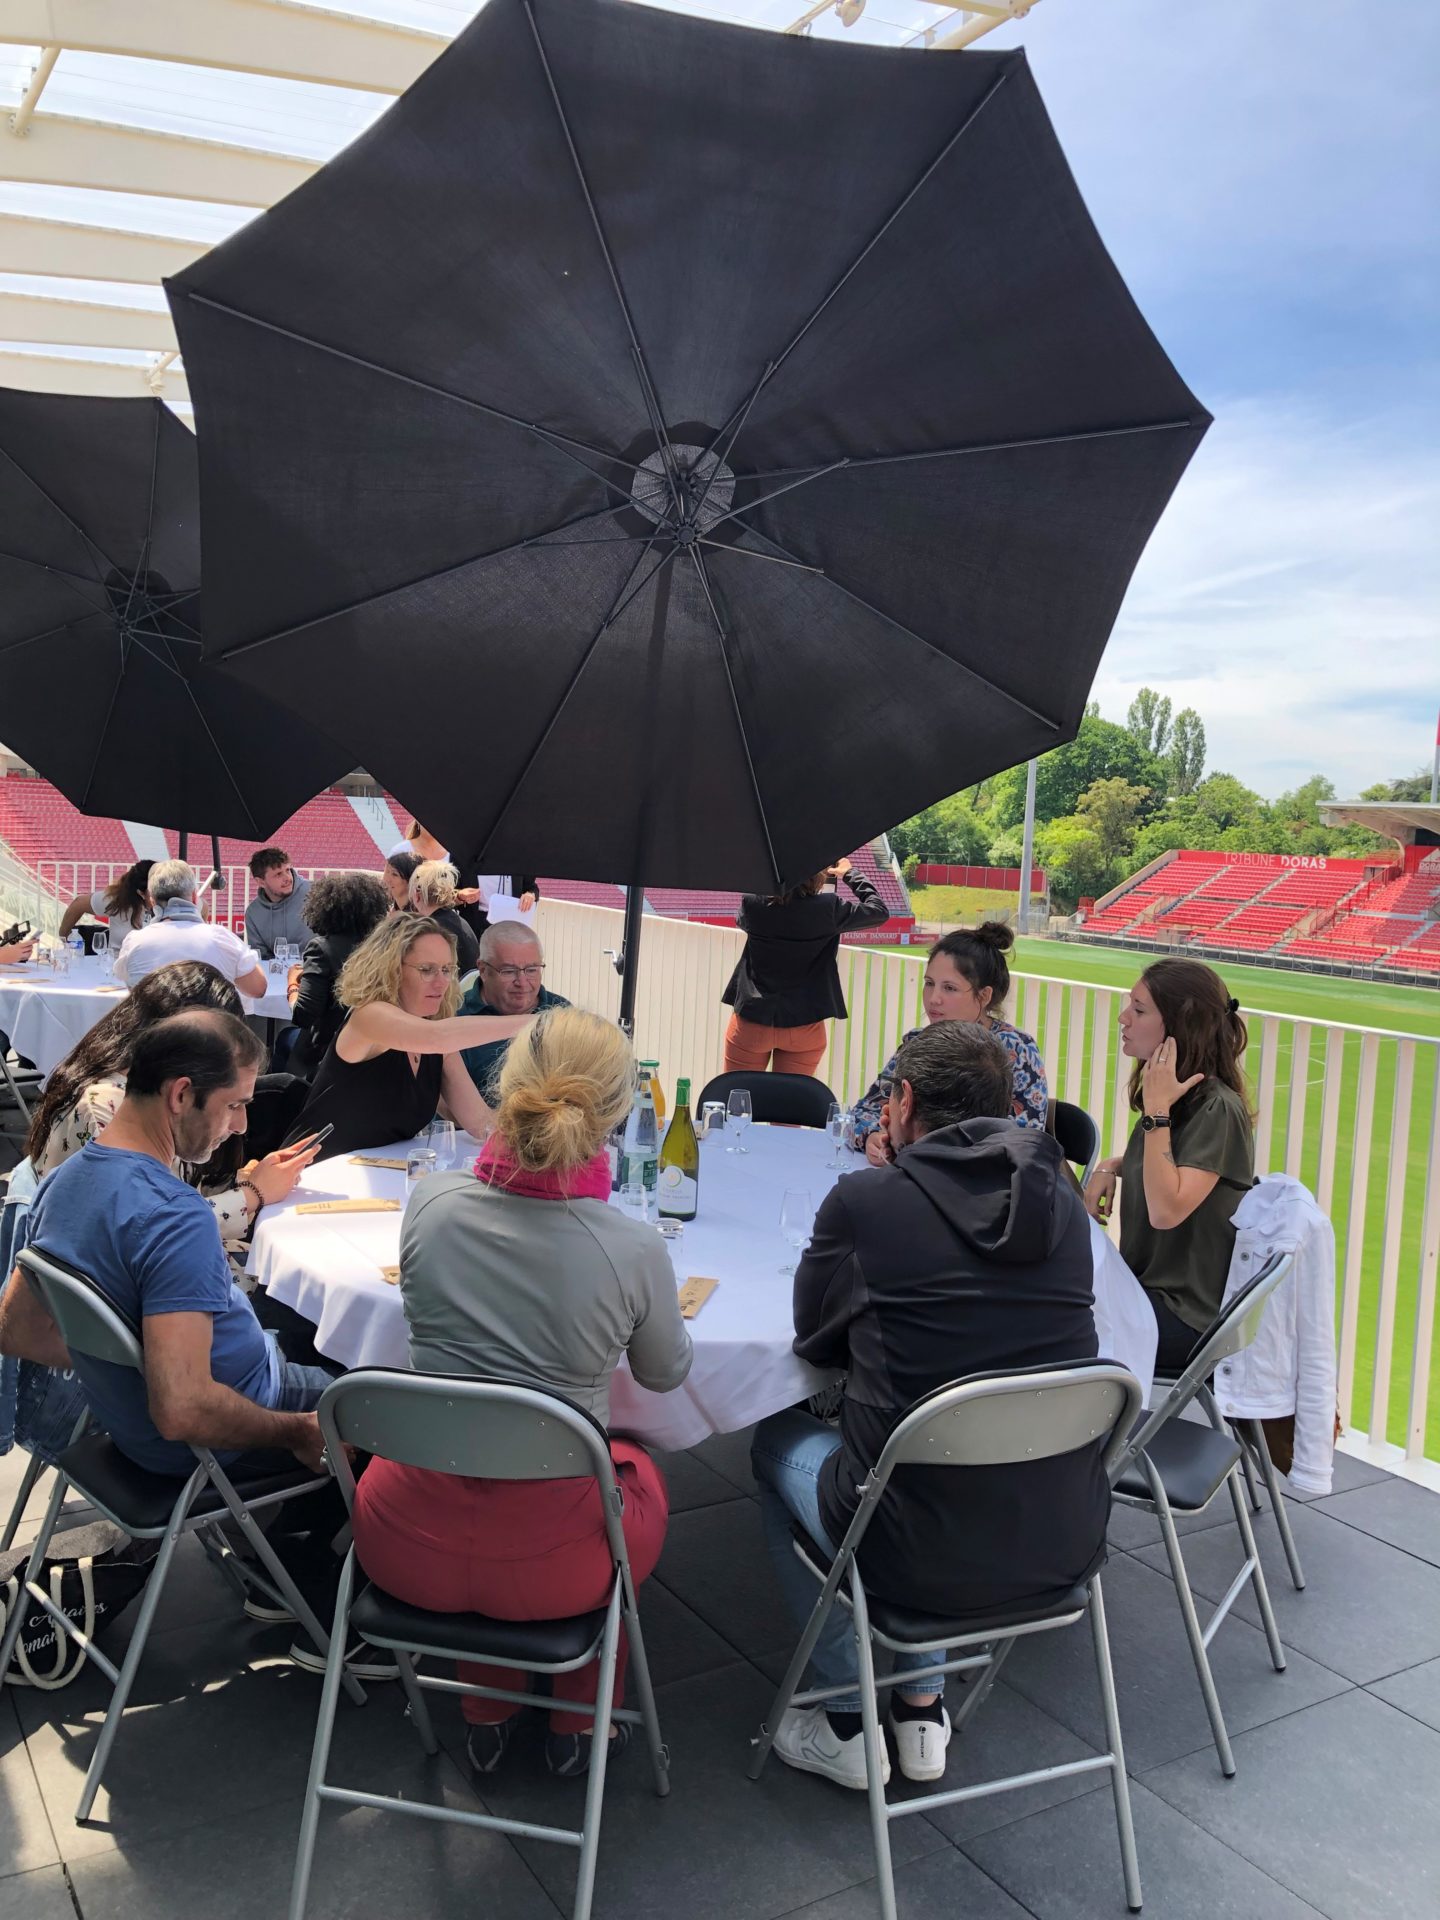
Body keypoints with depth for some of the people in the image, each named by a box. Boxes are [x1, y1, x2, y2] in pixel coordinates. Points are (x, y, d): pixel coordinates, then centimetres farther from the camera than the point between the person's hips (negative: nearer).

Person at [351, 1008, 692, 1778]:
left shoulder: (431, 1205, -14)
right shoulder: (634, 1251, -20)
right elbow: (666, 1374, 2)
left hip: (408, 1546, 2)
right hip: (550, 1564, -2)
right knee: (638, 1470, 31)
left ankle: (487, 1716, 45)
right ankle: (578, 1722, 44)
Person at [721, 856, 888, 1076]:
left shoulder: (753, 903, -11)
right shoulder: (828, 908, -15)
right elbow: (880, 911, 2)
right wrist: (850, 875, 14)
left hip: (751, 1021, 1)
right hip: (803, 1025, 0)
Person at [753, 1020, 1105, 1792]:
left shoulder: (865, 1200, -13)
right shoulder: (1060, 1201, 0)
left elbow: (814, 1337, 3)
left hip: (923, 1559, -5)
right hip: (1066, 1550, 5)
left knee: (779, 1441, 25)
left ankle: (844, 1723, 31)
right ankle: (922, 1706, 38)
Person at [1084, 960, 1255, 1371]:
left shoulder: (1217, 1109, -19)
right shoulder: (1173, 1096, 7)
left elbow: (1166, 1210, -28)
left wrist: (1156, 1109, -24)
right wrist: (1110, 1167, 5)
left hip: (1187, 1317, -8)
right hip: (1148, 1287, 8)